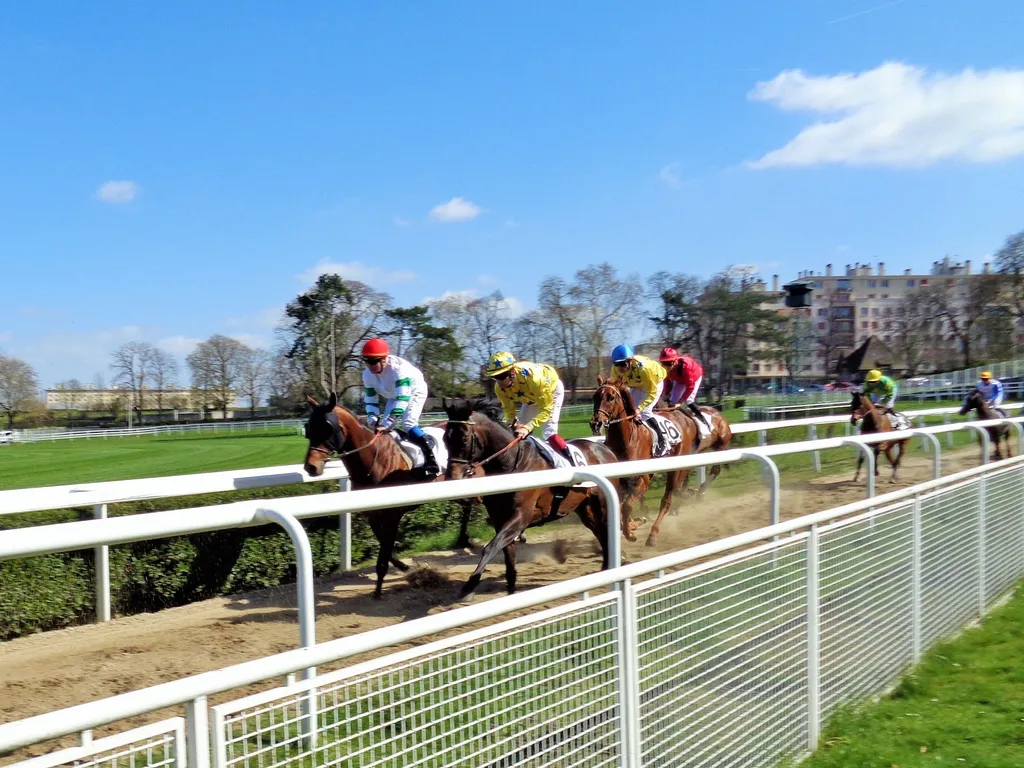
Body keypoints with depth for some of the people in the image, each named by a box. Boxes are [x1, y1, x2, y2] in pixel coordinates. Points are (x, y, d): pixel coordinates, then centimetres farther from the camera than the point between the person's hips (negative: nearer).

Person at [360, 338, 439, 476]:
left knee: (408, 423, -26)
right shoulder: (367, 374, -18)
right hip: (393, 395, 7)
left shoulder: (398, 368, -39)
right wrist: (373, 420, -28)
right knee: (383, 428, -2)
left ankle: (431, 461, -23)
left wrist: (387, 422, -48)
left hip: (414, 391, -7)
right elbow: (370, 400, -10)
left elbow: (402, 398, -43)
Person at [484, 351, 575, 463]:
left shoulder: (533, 378, -46)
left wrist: (527, 427, -51)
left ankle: (571, 464, -10)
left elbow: (546, 409, -39)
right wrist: (512, 425, -33)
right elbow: (508, 409, -12)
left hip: (552, 389, -6)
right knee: (520, 431, 6)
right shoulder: (500, 388, -28)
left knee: (548, 432, -19)